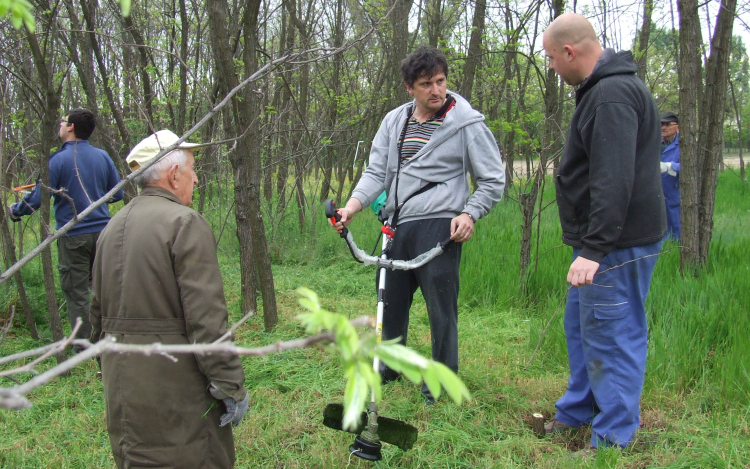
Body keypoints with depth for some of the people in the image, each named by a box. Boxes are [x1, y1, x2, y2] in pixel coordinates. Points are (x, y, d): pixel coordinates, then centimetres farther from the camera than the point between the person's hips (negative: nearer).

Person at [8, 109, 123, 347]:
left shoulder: (58, 160, -12)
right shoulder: (103, 156, 1)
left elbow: (37, 198, -12)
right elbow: (117, 193, 8)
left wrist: (15, 211, 7)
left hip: (73, 236, -4)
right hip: (101, 231, 4)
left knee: (76, 291, 6)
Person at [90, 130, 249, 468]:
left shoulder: (112, 227, 11)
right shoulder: (186, 223, -15)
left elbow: (98, 311, 17)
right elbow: (206, 316, -20)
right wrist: (231, 385, -15)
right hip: (172, 381, -8)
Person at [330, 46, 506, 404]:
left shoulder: (467, 123, -4)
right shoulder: (394, 122, 10)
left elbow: (493, 180, 1)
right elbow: (377, 171, 9)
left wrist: (470, 214, -13)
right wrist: (353, 206, -8)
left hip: (439, 227, -5)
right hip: (397, 226, 6)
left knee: (441, 306, -1)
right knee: (390, 299, 16)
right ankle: (388, 367, 37)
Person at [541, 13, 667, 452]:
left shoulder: (613, 94, -19)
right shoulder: (604, 88, 16)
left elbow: (614, 181, -28)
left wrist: (595, 248, -29)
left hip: (618, 245, -11)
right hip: (603, 240, 11)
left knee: (611, 336, -3)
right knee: (581, 325, 21)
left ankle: (613, 439, 9)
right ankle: (578, 412, 37)